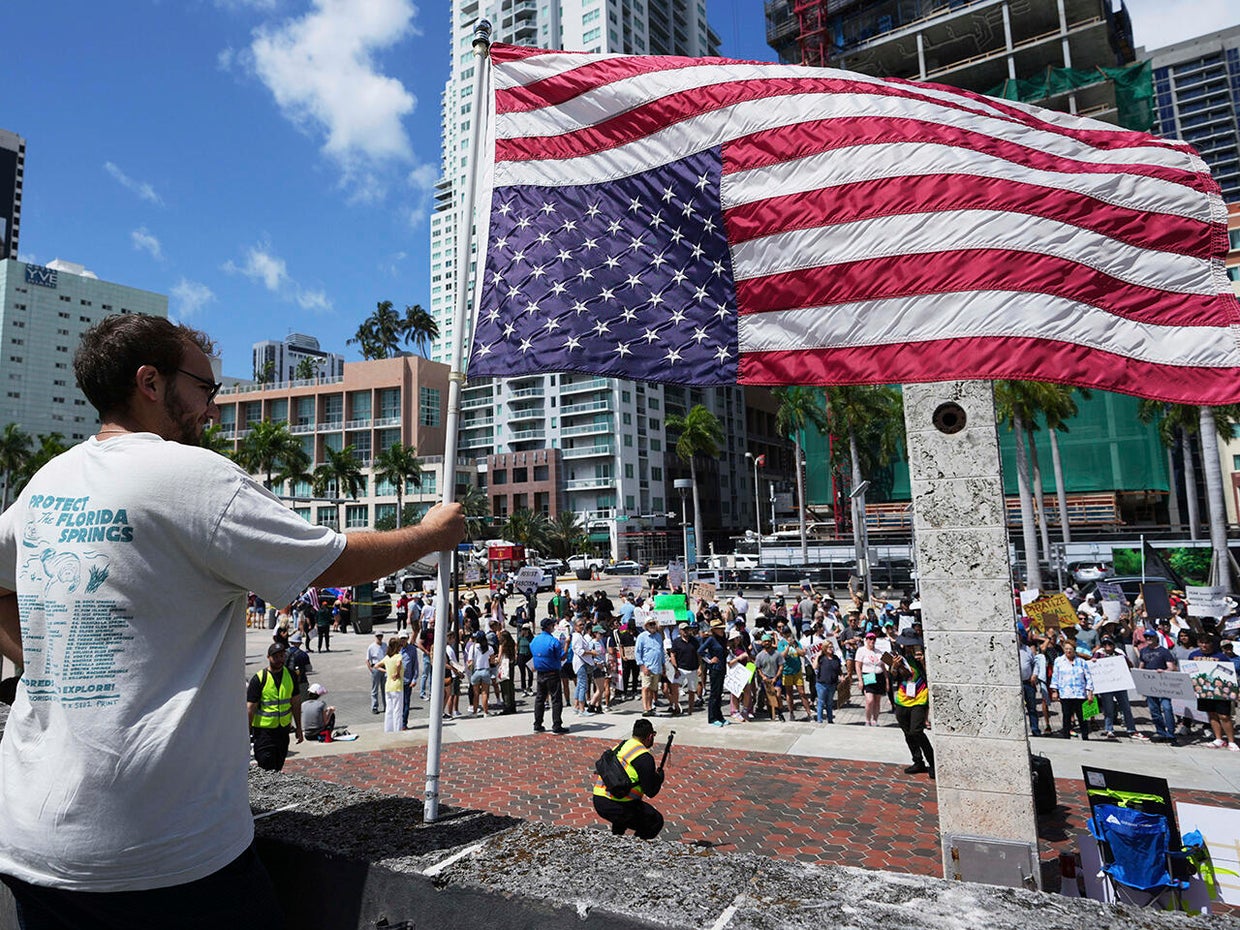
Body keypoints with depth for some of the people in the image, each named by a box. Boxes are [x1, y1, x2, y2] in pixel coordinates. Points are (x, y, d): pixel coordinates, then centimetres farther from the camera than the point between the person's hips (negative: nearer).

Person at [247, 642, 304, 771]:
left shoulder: (290, 675, 2)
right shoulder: (259, 679, -11)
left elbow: (296, 703, 8)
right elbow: (250, 708, -10)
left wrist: (298, 728, 9)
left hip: (284, 728, 4)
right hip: (264, 730, -4)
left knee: (279, 767, 13)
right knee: (266, 769, -5)